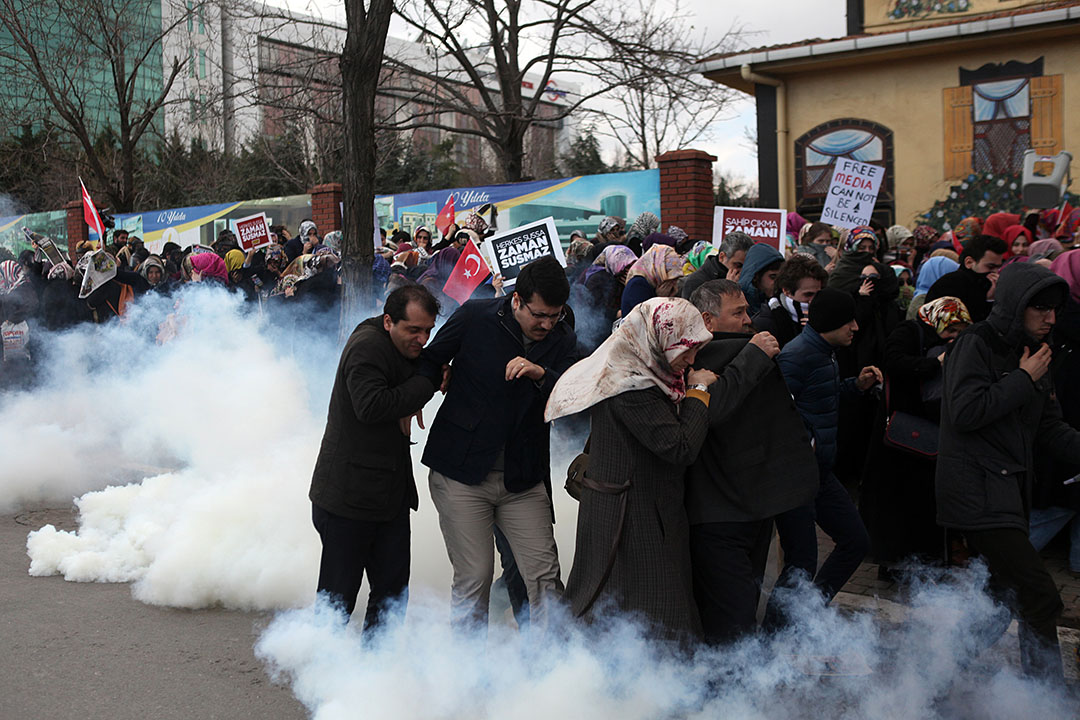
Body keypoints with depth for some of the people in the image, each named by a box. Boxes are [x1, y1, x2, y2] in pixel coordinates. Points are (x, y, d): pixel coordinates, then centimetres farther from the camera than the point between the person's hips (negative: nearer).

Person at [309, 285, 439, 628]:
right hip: (349, 495, -8)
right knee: (338, 597, 2)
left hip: (392, 494, 9)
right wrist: (427, 383, -20)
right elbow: (370, 406, -29)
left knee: (393, 593, 11)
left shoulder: (407, 349, 12)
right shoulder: (366, 346, -16)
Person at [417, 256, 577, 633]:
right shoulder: (474, 317, -5)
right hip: (462, 473, -2)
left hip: (524, 477, 3)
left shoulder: (561, 338, 2)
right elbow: (432, 358, 9)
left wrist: (541, 374, -21)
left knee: (545, 575, 1)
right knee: (473, 577, 1)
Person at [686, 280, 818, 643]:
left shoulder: (751, 351, 17)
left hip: (756, 510, 9)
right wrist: (753, 357, -23)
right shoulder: (694, 359, -13)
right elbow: (711, 408, -34)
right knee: (733, 628, -10)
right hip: (719, 518, -9)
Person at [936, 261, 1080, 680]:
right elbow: (966, 412, -21)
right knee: (1040, 598, -13)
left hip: (1009, 490, 9)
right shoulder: (976, 344, -9)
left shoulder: (1033, 354, 16)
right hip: (978, 492, -9)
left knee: (1001, 595, 15)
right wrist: (1024, 380, -13)